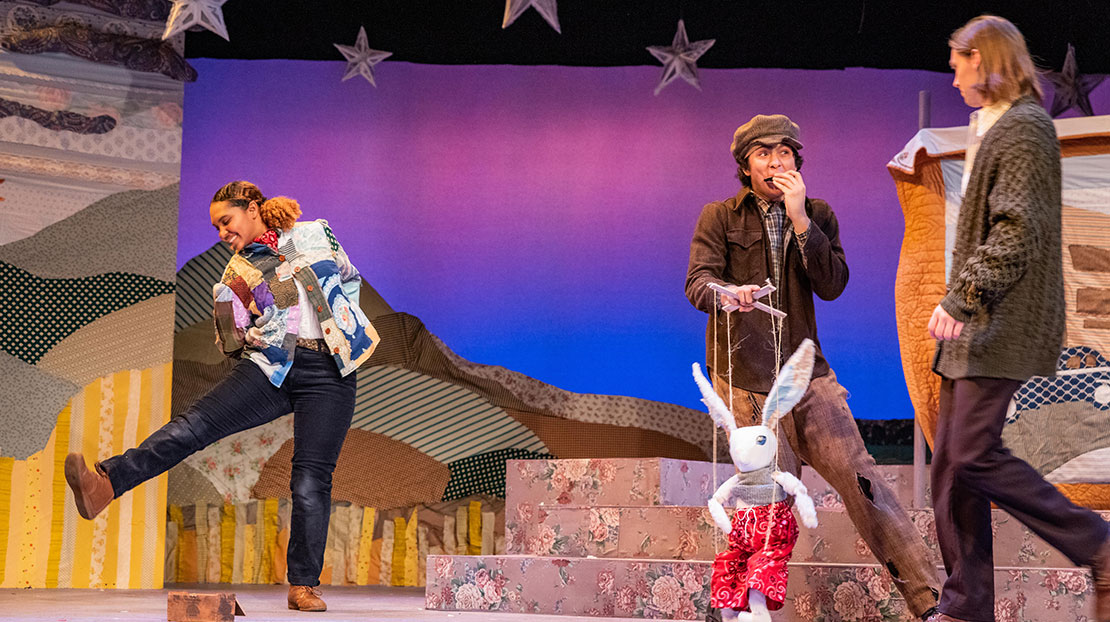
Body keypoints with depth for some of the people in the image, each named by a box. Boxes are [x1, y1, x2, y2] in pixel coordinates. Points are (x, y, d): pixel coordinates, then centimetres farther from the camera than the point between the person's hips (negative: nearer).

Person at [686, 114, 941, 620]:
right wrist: (728, 294, -36)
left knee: (857, 475, -7)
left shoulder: (817, 216, 10)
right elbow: (698, 281, -12)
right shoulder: (719, 217, 3)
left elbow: (832, 285, -4)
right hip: (744, 377, -2)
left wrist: (799, 219, -13)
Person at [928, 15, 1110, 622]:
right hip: (975, 322, 10)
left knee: (974, 455, -15)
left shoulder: (1024, 128, -10)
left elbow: (1018, 233, -20)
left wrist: (959, 298, -21)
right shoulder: (993, 127, 21)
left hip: (1004, 322, -10)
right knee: (951, 464, 6)